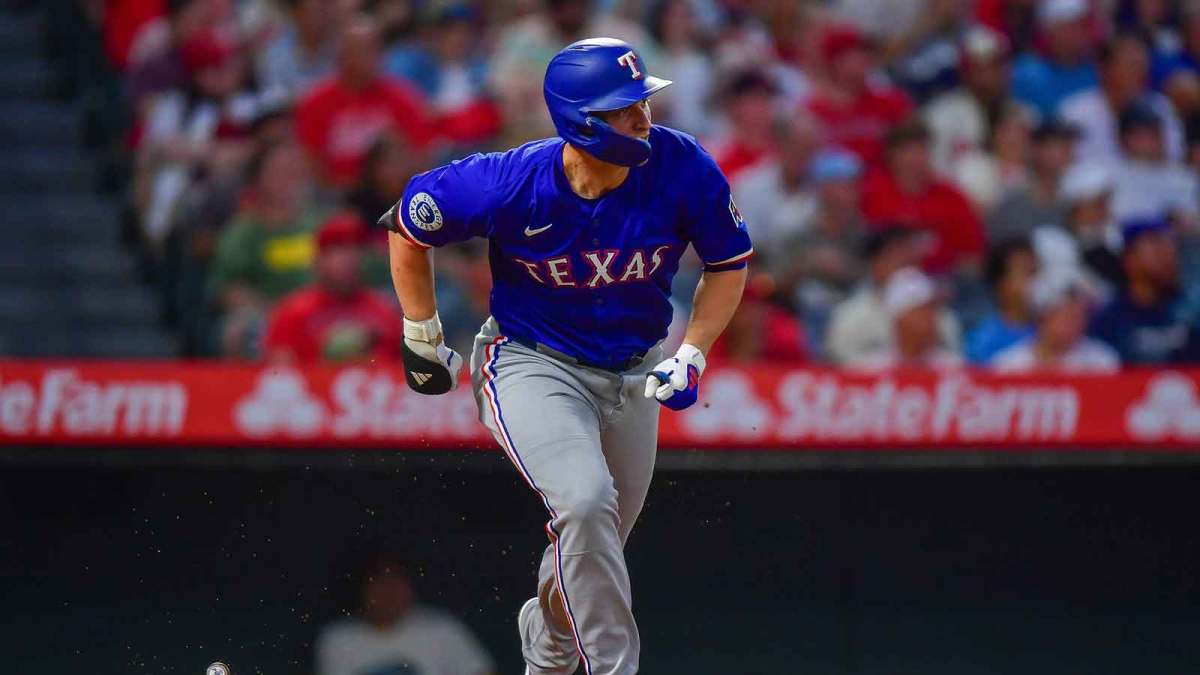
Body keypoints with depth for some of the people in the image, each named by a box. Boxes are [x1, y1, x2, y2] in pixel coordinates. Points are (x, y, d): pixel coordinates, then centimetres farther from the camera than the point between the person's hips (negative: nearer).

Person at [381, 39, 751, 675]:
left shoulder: (683, 169, -18)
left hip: (633, 377, 4)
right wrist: (422, 339, 2)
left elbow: (729, 262, 0)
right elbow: (407, 227, -6)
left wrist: (689, 356, -10)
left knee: (592, 550, 13)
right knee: (585, 503, -30)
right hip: (530, 366, -4)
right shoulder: (510, 184, -25)